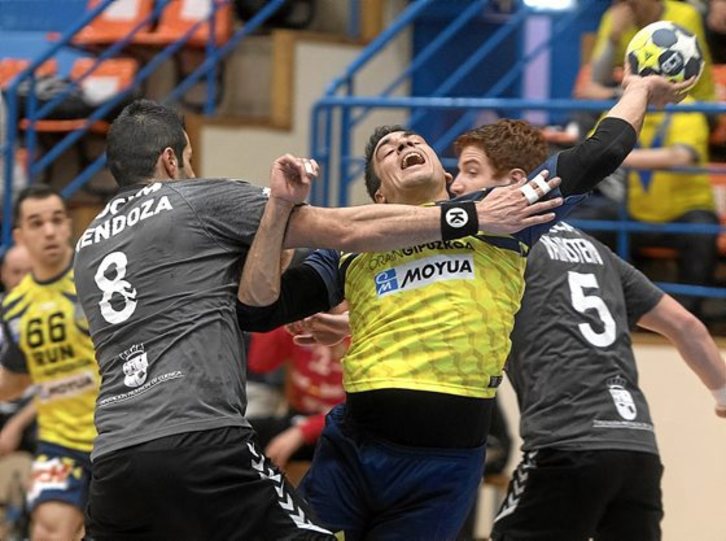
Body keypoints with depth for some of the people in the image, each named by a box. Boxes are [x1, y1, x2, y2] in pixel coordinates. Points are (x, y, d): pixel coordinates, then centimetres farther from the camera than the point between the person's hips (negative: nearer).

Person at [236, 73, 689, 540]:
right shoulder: (353, 248, 15)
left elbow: (602, 153, 12)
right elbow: (261, 307, 9)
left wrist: (639, 90, 29)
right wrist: (281, 207, 0)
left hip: (445, 467, -2)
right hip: (351, 450, 2)